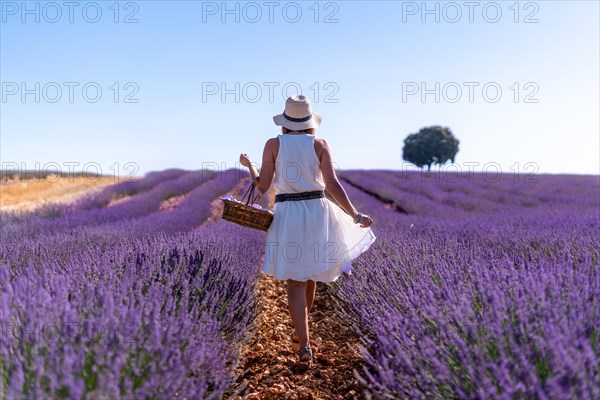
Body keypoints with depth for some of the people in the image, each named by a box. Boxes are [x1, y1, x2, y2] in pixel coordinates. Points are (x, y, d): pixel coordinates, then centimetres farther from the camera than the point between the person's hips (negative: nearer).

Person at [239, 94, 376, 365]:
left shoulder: (273, 144, -1)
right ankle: (299, 330, 39)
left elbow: (262, 187, -1)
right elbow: (333, 185, -9)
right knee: (310, 273, 21)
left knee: (295, 281, 5)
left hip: (287, 216, -1)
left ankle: (305, 345, -5)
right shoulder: (321, 144, 0)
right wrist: (355, 216, -3)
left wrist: (248, 165, 18)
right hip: (317, 212, 1)